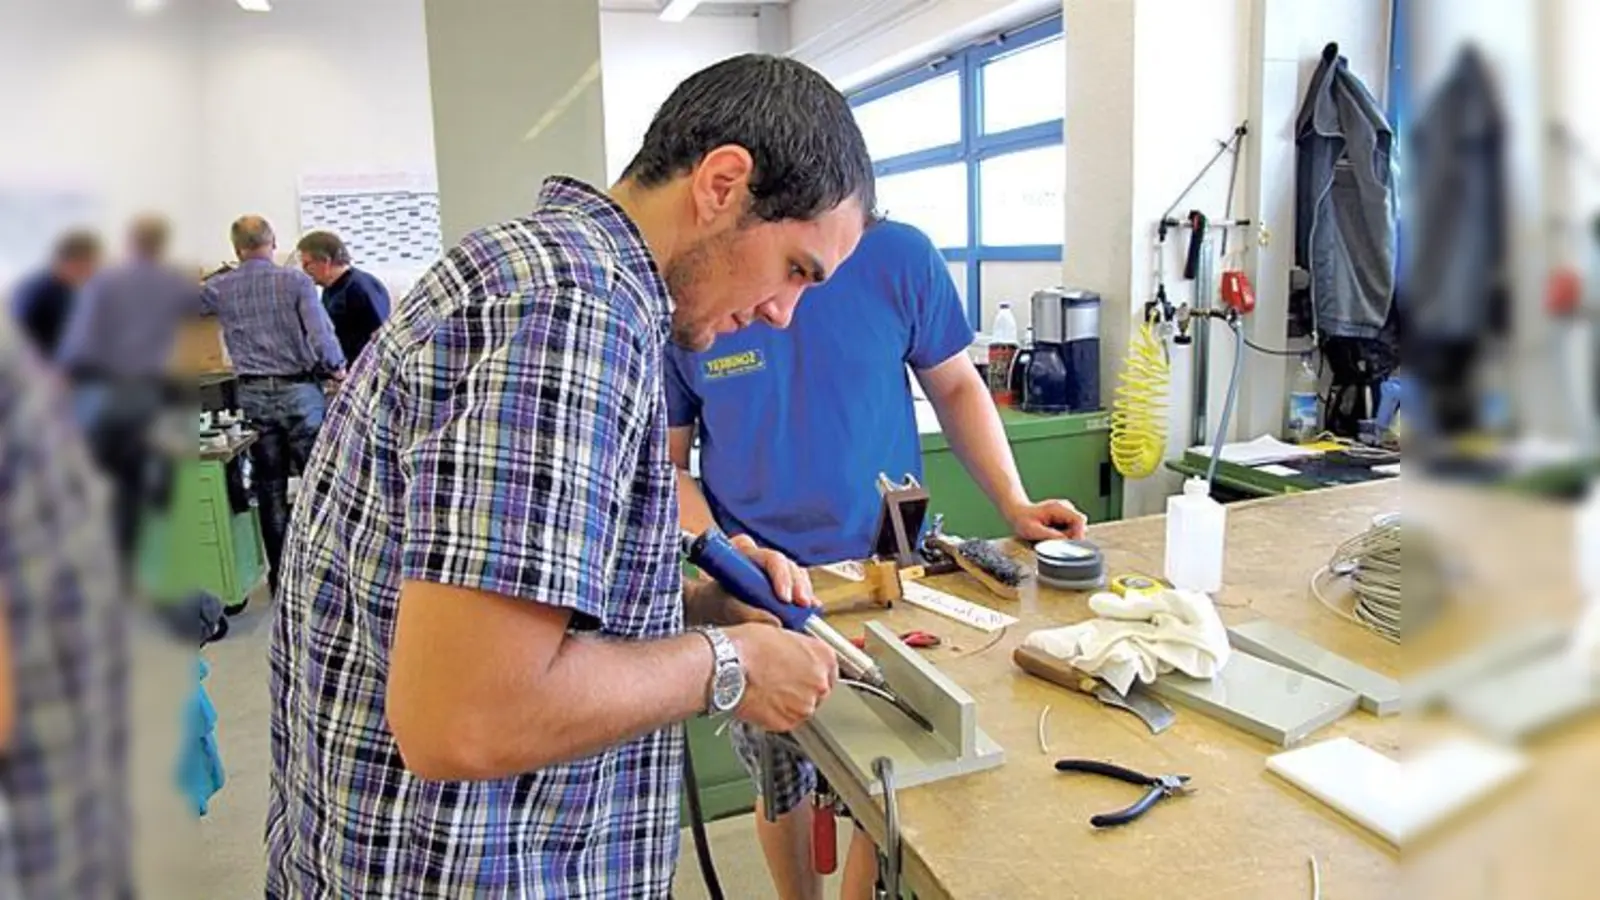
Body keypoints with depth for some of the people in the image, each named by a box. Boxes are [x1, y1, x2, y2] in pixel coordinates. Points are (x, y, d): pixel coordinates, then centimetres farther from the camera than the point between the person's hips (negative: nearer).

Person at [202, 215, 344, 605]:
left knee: (270, 489, 9)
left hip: (253, 395, 3)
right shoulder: (295, 280, -6)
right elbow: (321, 334, -14)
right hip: (299, 389, -3)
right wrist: (337, 368, 3)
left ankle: (280, 577, 15)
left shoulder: (220, 289, 4)